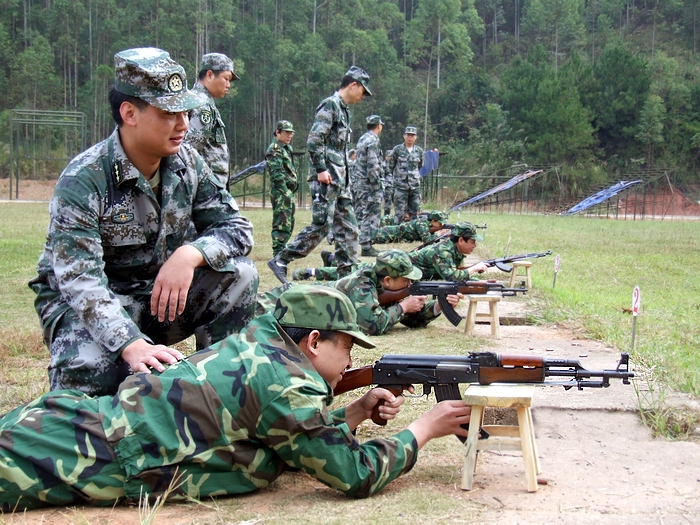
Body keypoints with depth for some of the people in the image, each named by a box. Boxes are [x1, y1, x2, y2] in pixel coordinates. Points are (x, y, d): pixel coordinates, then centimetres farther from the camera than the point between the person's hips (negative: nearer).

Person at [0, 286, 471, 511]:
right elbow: (357, 475, -9)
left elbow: (295, 438, 25)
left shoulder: (259, 339, 12)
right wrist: (424, 429, 3)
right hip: (90, 458, -8)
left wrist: (357, 411, 13)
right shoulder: (285, 384, -14)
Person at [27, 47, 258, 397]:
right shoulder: (82, 181, -23)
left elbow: (236, 228, -5)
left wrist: (190, 254, -28)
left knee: (239, 274, -18)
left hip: (162, 296, 5)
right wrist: (131, 344, -48)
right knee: (90, 369, -36)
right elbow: (80, 281, -31)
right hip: (84, 303, -5)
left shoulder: (186, 163, -5)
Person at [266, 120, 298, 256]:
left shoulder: (286, 148, 21)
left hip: (288, 191, 10)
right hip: (281, 191, -10)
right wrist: (285, 191, -21)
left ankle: (281, 250, 22)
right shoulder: (274, 149, -10)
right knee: (282, 223, -12)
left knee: (289, 223, 15)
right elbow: (276, 173, -18)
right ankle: (278, 254, -13)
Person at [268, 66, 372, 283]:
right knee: (321, 225, -11)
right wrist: (320, 169, -20)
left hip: (340, 179, 10)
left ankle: (348, 271, 13)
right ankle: (280, 261, -6)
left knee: (348, 228, 9)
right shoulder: (331, 105, -9)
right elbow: (314, 139, -18)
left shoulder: (344, 109, 19)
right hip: (327, 178, -10)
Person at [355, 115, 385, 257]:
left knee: (363, 214, 12)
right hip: (370, 184, -10)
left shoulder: (362, 140, 15)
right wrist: (376, 185, -17)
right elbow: (372, 166, -21)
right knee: (371, 216, -6)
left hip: (360, 182, 10)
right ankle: (366, 247, -6)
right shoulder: (373, 141, -14)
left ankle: (365, 244, 17)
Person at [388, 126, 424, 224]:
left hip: (415, 186, 3)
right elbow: (391, 166, 7)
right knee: (400, 213, -5)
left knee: (414, 213, 7)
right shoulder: (397, 149, -1)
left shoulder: (419, 151, 7)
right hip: (400, 186, -3)